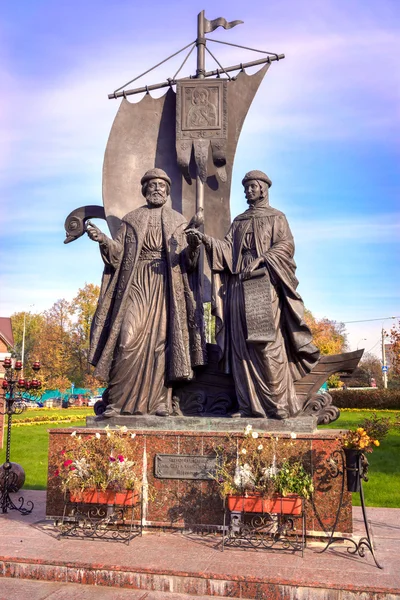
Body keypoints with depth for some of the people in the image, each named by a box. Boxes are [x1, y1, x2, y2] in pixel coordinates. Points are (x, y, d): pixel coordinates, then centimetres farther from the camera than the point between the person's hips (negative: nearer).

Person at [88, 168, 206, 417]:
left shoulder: (178, 221, 15)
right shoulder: (131, 219, 16)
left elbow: (186, 260, 4)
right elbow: (118, 254, 6)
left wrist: (193, 246, -17)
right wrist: (104, 240, -12)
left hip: (166, 286, 1)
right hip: (136, 283, 0)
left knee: (161, 339, -5)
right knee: (129, 337, -12)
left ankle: (160, 401, 0)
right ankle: (118, 400, -5)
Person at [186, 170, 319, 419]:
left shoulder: (276, 217, 13)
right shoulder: (239, 221, 24)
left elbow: (286, 245, -3)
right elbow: (227, 248, 10)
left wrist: (260, 261, -17)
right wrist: (206, 239, -8)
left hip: (265, 283, -4)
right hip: (238, 286, 4)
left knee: (267, 342, -13)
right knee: (242, 343, -3)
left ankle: (278, 404, -9)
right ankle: (250, 405, -1)